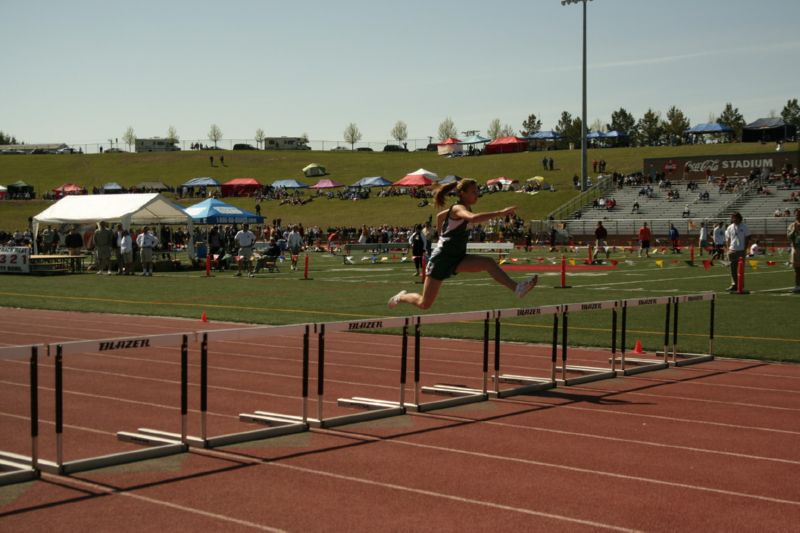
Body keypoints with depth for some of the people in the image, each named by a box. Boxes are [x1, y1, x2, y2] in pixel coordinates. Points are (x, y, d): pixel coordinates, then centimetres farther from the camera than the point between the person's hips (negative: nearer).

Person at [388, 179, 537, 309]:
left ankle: (516, 287, -30)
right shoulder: (458, 208, -18)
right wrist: (500, 213, -45)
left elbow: (440, 216, 27)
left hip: (457, 258, 8)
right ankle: (401, 297, 30)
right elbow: (473, 218, -42)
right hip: (441, 259, -8)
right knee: (424, 304, 1)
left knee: (488, 262, -19)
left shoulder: (460, 208, 8)